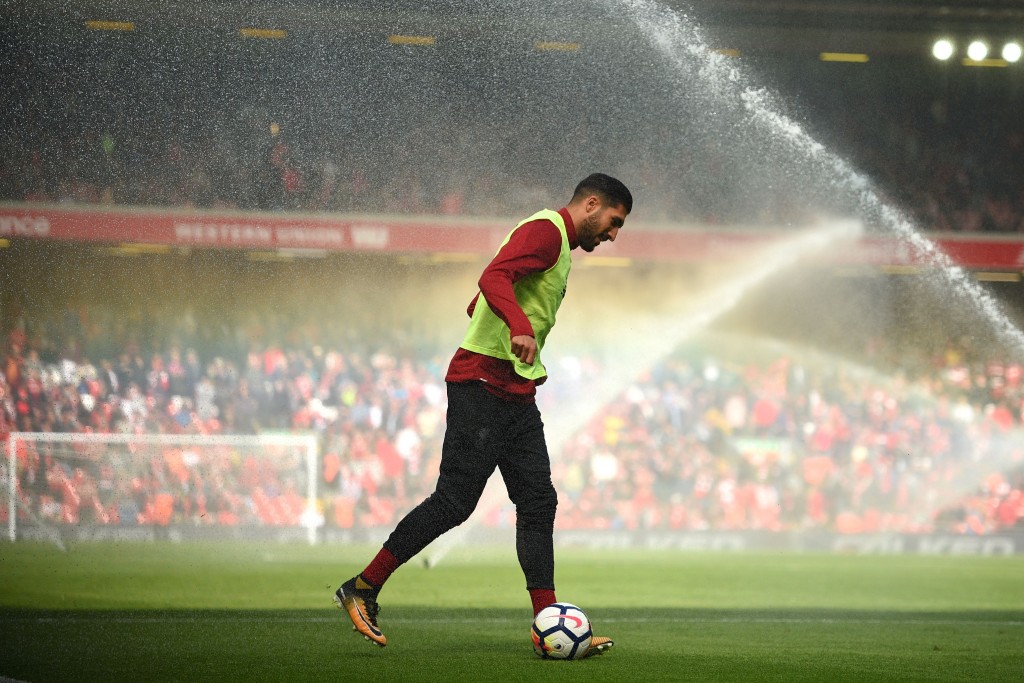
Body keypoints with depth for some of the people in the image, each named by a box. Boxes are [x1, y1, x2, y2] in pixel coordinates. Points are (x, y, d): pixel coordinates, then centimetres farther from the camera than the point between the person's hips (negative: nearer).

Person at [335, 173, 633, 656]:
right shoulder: (546, 230, -8)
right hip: (482, 385, -10)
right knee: (454, 501, -10)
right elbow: (493, 278, -26)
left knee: (538, 503, 3)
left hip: (517, 394, 10)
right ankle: (361, 589, -1)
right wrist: (520, 327, -42)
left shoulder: (560, 245, 24)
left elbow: (477, 306, 28)